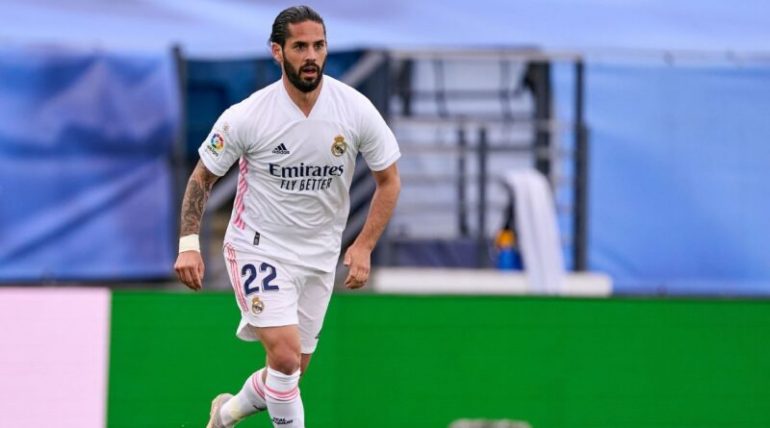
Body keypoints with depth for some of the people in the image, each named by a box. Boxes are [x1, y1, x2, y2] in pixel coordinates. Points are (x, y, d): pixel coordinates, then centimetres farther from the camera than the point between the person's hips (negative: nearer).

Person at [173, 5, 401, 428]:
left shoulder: (356, 110, -11)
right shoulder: (246, 117, -17)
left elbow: (388, 180, 2)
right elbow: (202, 177, -3)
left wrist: (363, 246, -8)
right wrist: (189, 243, -14)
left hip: (319, 257, 4)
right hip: (257, 247, -4)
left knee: (291, 372, 12)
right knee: (285, 354, -23)